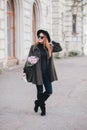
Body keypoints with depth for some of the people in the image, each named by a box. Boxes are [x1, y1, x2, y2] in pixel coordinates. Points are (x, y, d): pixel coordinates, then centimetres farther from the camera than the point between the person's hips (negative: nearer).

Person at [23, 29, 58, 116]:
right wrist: (25, 70, -5)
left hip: (46, 73, 3)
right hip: (37, 72, -3)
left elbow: (50, 62, 9)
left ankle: (38, 102, 26)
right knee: (40, 91, 3)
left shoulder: (49, 48, 6)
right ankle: (43, 109, 19)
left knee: (49, 91, 1)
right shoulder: (34, 47, -2)